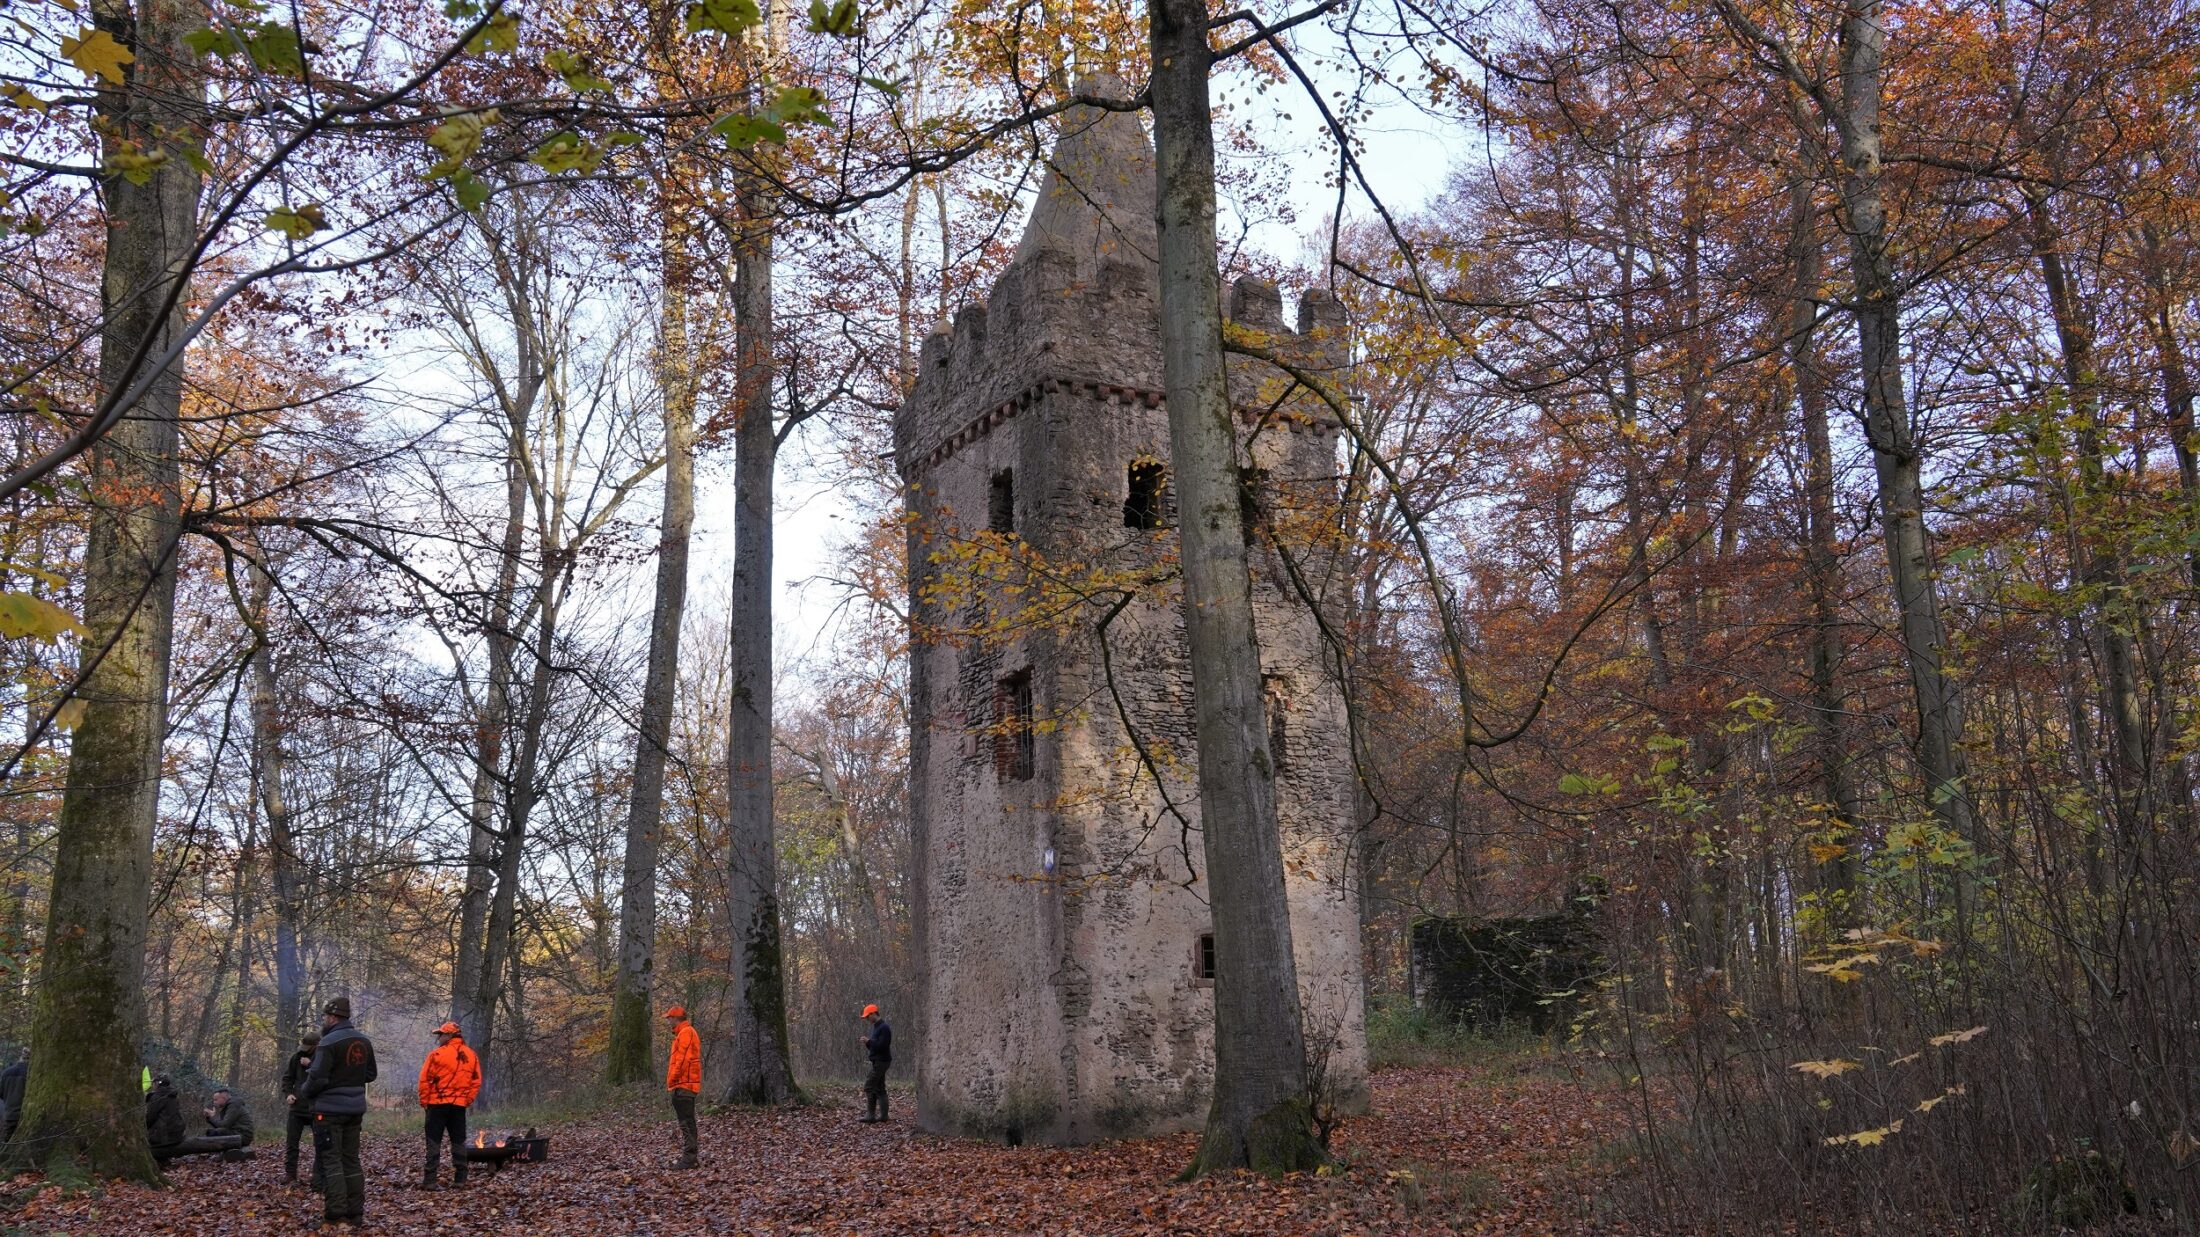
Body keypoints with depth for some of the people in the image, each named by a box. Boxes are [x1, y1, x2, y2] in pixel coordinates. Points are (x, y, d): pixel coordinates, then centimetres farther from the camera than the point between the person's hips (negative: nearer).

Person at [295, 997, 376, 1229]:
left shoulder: (329, 1042, -16)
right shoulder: (364, 1042, 9)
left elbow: (317, 1078, -19)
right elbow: (371, 1074, 16)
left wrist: (303, 1093, 0)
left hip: (329, 1109, -7)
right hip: (355, 1108, 7)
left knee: (330, 1161, -4)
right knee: (351, 1160, 12)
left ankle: (335, 1216, -7)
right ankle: (355, 1214, 13)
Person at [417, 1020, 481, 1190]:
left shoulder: (438, 1054, -10)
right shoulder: (472, 1055, 6)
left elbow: (425, 1080, -9)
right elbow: (476, 1082, 7)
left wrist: (424, 1100, 1)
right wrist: (467, 1100, 13)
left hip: (438, 1104, -4)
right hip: (459, 1105, 4)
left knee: (434, 1142, 1)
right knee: (459, 1141, 11)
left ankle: (429, 1180, -1)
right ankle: (460, 1178, 10)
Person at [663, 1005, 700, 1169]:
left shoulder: (685, 1033, -11)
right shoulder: (685, 1033, 21)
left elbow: (682, 1060, -19)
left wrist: (671, 1081, -17)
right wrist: (672, 1082, 18)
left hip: (683, 1086, -10)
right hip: (686, 1086, 10)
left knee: (687, 1123, -10)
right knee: (687, 1122, 12)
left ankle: (688, 1159, -11)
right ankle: (690, 1157, 17)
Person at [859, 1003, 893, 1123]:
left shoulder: (884, 1028, -15)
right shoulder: (876, 1027, 17)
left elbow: (882, 1046, -23)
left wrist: (869, 1041, -16)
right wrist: (868, 1043, 3)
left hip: (881, 1062, -10)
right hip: (878, 1061, 10)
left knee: (869, 1087, -12)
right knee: (880, 1088, 9)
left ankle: (871, 1115, -11)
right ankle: (883, 1115, 10)